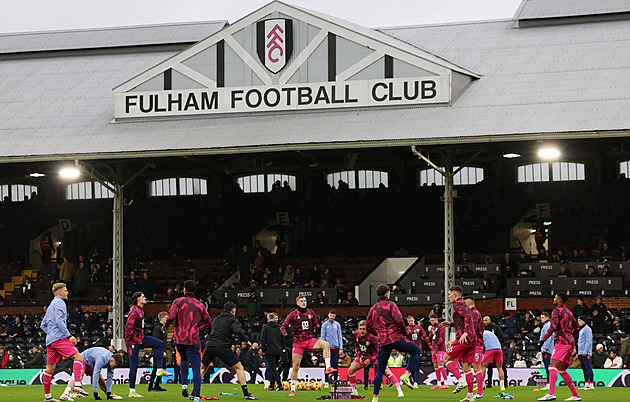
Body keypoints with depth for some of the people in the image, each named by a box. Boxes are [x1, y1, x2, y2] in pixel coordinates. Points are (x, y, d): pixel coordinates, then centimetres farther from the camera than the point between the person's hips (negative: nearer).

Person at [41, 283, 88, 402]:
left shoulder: (51, 305, 26)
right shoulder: (59, 303, -3)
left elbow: (43, 325, 28)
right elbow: (59, 321, -16)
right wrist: (69, 336, -14)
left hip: (50, 340, 10)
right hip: (59, 338, -10)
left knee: (50, 367, 10)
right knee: (78, 357, -15)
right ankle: (77, 384, -31)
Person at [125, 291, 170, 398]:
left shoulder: (140, 310, 14)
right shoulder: (134, 311, -18)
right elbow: (128, 328, -24)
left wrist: (141, 338, 17)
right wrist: (136, 340, -20)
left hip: (140, 339, 9)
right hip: (132, 341, -9)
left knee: (160, 344, 2)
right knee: (134, 365, -6)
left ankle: (160, 370, -4)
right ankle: (132, 391, 0)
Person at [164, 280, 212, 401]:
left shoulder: (178, 301, 0)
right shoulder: (200, 305, 6)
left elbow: (171, 316, -15)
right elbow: (209, 324, 9)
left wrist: (165, 326, 4)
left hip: (179, 339, 1)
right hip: (193, 340, -1)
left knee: (184, 359, 29)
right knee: (196, 369, 0)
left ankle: (184, 384, 12)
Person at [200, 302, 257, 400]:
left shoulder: (216, 319, 22)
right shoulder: (232, 319, 4)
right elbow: (238, 331, -13)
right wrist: (246, 340, -2)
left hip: (210, 345, 5)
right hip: (222, 347, -5)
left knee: (203, 368, 25)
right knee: (239, 368, 4)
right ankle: (246, 393, -6)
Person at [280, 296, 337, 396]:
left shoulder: (311, 313, 8)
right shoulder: (293, 314, -1)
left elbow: (315, 323, 23)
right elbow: (283, 326, 4)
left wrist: (316, 328, 1)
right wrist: (285, 335, -14)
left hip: (310, 340, 2)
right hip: (298, 343, -2)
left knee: (326, 344, -27)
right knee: (296, 366, -4)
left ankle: (328, 368, -33)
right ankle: (292, 390, 8)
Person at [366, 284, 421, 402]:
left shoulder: (372, 309, 16)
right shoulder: (391, 304, -1)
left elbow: (369, 328, 19)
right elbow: (399, 320, -13)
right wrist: (403, 331, 3)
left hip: (382, 342, 5)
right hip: (396, 338, -5)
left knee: (380, 370, 10)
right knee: (416, 351, 14)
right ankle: (406, 375, -2)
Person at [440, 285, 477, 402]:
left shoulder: (458, 304, -6)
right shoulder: (464, 304, 23)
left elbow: (467, 317, -21)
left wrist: (465, 333, -31)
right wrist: (451, 324, 23)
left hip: (463, 339, -9)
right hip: (472, 340, 9)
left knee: (447, 358, 2)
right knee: (466, 366, 9)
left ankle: (461, 380, -13)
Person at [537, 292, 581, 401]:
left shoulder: (557, 311, -4)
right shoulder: (568, 312, 22)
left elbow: (553, 327, -17)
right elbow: (576, 327, 28)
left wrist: (543, 339, -18)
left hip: (562, 342, -9)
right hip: (571, 342, 9)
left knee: (553, 366, -19)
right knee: (562, 370, 15)